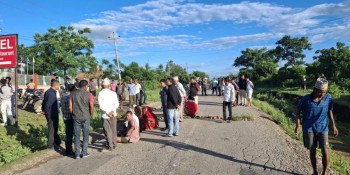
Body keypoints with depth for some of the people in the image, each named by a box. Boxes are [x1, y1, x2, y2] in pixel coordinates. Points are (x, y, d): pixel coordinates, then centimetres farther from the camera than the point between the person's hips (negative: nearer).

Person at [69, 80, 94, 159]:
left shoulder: (73, 94, 2)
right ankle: (84, 153, 12)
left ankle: (77, 154, 11)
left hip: (76, 117, 2)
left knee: (77, 136, 8)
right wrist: (90, 115, 7)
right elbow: (92, 107, -9)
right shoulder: (89, 94, -6)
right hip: (86, 117, -2)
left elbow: (70, 107, 1)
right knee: (85, 135, 9)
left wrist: (73, 114, 14)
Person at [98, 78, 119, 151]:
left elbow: (101, 105, -16)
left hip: (105, 115, -3)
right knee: (113, 130, 15)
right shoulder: (113, 93, 0)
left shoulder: (100, 94, -8)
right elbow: (117, 104, -6)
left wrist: (108, 112, -15)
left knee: (108, 131, 4)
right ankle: (114, 144, 23)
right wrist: (112, 111, -11)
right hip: (113, 114, 3)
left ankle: (110, 146, 6)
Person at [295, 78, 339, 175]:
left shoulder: (328, 98, -5)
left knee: (325, 150, -6)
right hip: (309, 128, -1)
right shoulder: (306, 99, -12)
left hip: (322, 128, 1)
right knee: (312, 151, 8)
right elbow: (299, 111, -3)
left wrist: (333, 125, 10)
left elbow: (329, 111, 9)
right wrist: (297, 124, -13)